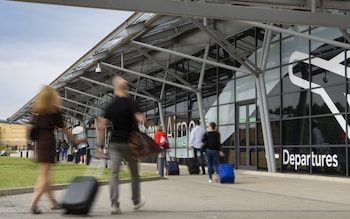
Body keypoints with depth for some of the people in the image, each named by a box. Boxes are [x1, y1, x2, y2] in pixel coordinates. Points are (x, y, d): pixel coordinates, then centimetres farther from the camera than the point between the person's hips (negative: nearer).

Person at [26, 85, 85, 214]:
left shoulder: (36, 109, 7)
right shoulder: (54, 110, -4)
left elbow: (29, 126, -1)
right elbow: (63, 128, -2)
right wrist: (74, 139, 7)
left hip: (39, 142, 5)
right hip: (49, 141, -5)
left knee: (44, 173, 14)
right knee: (44, 174, -4)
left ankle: (53, 202, 24)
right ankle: (34, 204, -16)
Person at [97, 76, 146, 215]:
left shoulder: (111, 106, 6)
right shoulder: (131, 103, -6)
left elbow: (101, 126, 0)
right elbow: (140, 119, -20)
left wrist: (100, 145, 3)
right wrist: (142, 118, 4)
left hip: (114, 143, 3)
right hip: (129, 143, -3)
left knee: (114, 174, -1)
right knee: (134, 173, 14)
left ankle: (114, 205, -10)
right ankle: (136, 201, 28)